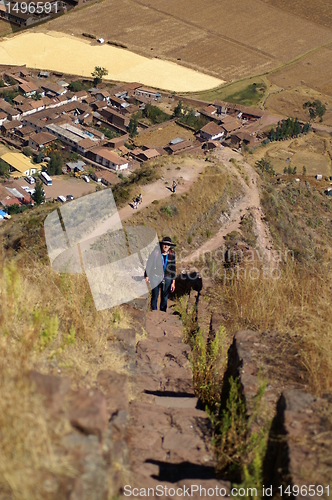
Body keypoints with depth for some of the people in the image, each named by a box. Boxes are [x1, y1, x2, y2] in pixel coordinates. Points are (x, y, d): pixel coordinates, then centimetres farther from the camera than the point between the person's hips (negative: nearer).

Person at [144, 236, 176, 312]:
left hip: (167, 278, 2)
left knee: (165, 298, 5)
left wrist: (173, 282, 5)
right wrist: (147, 275, -3)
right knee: (154, 296, -3)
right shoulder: (155, 252, -9)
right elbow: (149, 264, 0)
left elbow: (173, 268, 6)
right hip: (156, 277, -2)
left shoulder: (171, 254, 0)